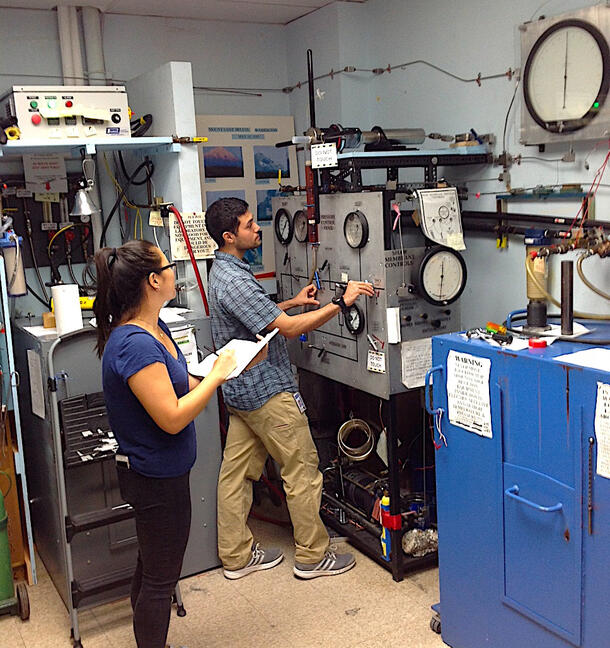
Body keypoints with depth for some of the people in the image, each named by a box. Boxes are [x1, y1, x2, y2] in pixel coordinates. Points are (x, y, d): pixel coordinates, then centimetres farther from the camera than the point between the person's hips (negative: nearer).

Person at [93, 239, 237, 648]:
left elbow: (179, 384, 13)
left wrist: (221, 372, -1)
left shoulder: (155, 329, 4)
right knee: (161, 577, 8)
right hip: (156, 478, -10)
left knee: (152, 568, 25)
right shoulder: (135, 345, -28)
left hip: (158, 473, 10)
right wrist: (216, 375, -19)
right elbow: (172, 418, -29)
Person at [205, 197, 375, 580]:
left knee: (237, 472, 13)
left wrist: (293, 302, 15)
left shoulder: (224, 271, 10)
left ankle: (237, 555, 24)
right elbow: (289, 328, -24)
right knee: (303, 470, 2)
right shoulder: (235, 281, -24)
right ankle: (312, 556, 15)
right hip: (267, 391, -10)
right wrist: (341, 303, -22)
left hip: (241, 390, 10)